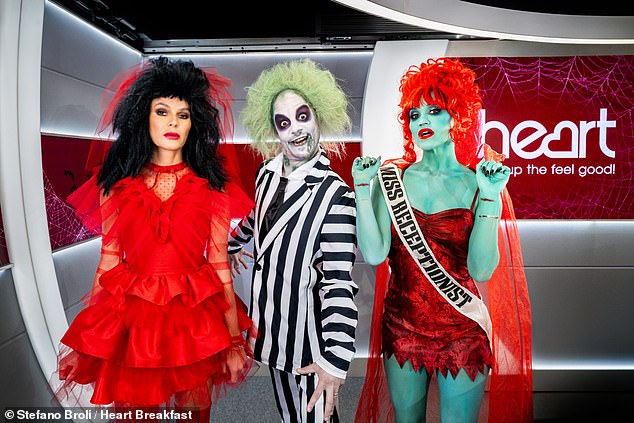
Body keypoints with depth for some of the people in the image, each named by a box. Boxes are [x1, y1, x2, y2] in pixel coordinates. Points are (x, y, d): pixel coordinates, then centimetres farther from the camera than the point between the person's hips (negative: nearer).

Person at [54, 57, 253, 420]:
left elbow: (219, 264, -1)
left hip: (195, 316, 0)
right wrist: (88, 340, 5)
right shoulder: (117, 184, 2)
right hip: (130, 314, 1)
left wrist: (234, 339, -4)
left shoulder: (211, 187, -1)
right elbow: (109, 261, 5)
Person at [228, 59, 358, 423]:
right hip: (270, 324, 6)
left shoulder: (335, 195, -21)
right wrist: (233, 243, 37)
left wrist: (337, 361, -29)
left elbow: (339, 282, -24)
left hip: (307, 330, -6)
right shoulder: (268, 174, -1)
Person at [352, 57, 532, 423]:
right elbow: (375, 255, -13)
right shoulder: (393, 177, -3)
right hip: (401, 325, 1)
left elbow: (481, 270, -14)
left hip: (462, 330, -1)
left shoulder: (477, 182, -4)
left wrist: (488, 198, -20)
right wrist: (363, 188, -16)